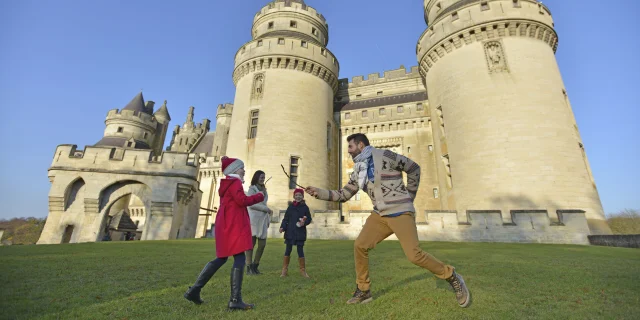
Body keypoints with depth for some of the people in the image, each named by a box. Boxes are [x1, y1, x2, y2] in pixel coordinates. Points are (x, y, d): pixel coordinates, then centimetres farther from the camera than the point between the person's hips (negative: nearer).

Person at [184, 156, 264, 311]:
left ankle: (194, 290, 21)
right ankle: (235, 300, -3)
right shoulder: (235, 182, -10)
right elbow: (242, 200, -21)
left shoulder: (226, 183, 19)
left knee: (222, 258, 18)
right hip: (234, 226, -10)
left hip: (226, 225, 10)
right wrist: (259, 196, -9)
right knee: (239, 258, -6)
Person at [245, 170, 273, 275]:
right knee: (251, 243, 1)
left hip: (263, 220, 7)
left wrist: (268, 218, 13)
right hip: (254, 219, -6)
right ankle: (249, 267, 10)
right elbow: (251, 204, -11)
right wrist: (265, 208, -11)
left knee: (262, 244, 5)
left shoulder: (264, 189, 19)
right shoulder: (252, 189, -1)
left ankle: (255, 266, 19)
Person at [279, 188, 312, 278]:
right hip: (290, 232, 1)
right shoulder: (290, 207, 3)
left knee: (300, 251, 4)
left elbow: (309, 219, 4)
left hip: (300, 233, -1)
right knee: (288, 250, 8)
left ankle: (303, 270, 20)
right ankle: (284, 270, 22)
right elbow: (286, 218, 4)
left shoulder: (305, 207, 1)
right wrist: (282, 227, -9)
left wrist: (304, 222, -16)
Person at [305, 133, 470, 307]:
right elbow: (343, 195, 11)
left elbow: (414, 168, -3)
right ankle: (363, 290, 15)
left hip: (400, 212, -6)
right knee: (359, 246, -2)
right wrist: (319, 192, 0)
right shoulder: (358, 171, 9)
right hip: (380, 214, 7)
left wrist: (409, 196, 1)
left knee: (414, 255, -14)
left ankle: (452, 277, 13)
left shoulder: (384, 156, -12)